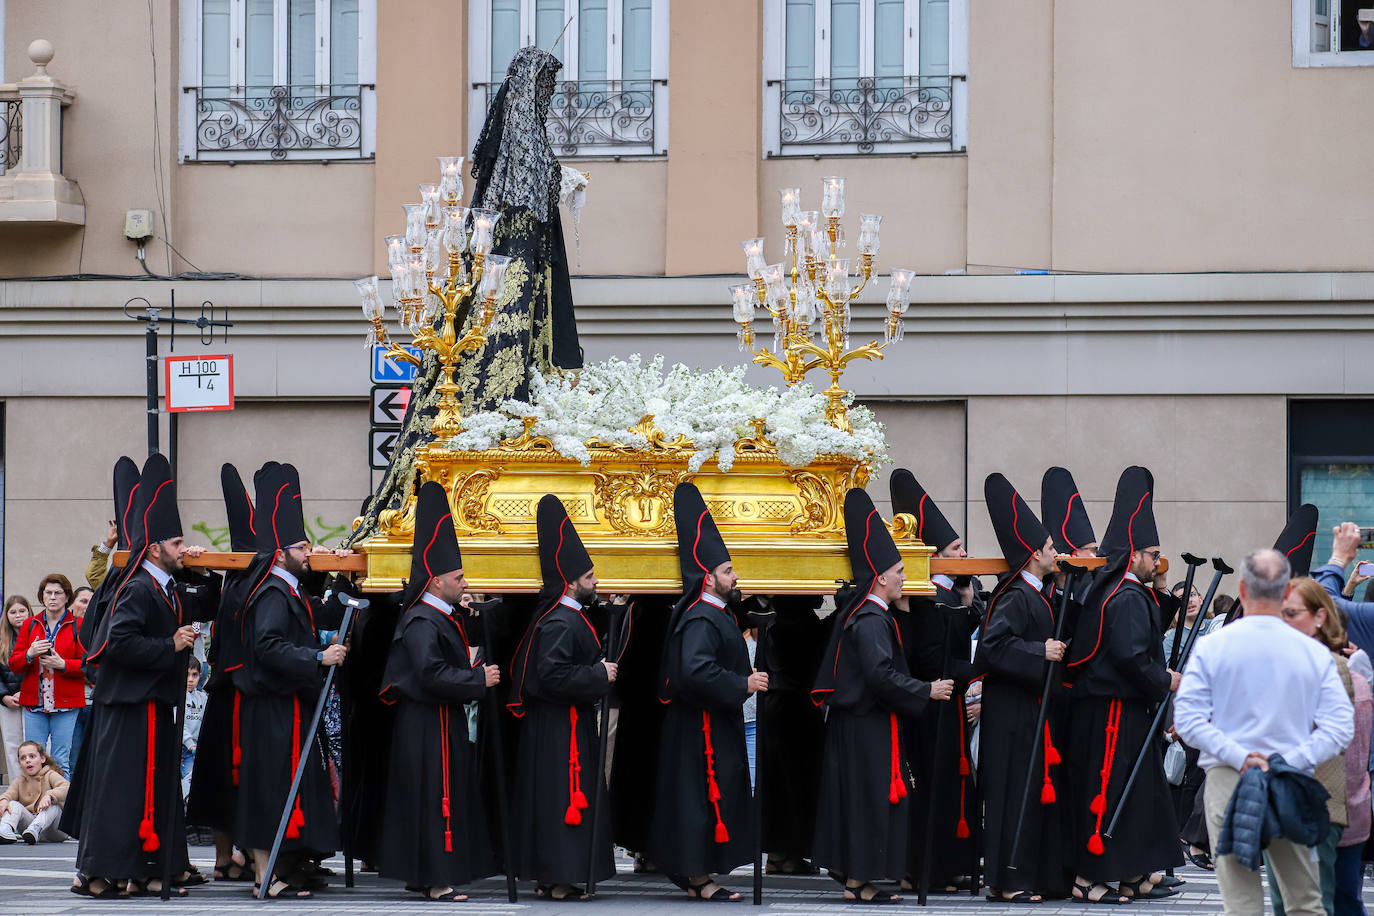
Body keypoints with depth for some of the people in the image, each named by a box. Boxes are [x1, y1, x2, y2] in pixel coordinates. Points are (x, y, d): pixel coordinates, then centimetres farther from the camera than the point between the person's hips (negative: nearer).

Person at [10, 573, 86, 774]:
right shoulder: (30, 625, 13)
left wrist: (62, 664, -16)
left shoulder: (78, 626, 3)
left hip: (66, 704, -3)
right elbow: (13, 665, 10)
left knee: (61, 762, -5)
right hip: (34, 703, 3)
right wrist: (29, 654, -10)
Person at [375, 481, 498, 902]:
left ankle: (421, 874, 20)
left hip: (443, 722, 10)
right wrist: (479, 679, -20)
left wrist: (475, 673, 11)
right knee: (433, 795, -6)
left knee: (446, 795, 14)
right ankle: (435, 879, -3)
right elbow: (432, 674, -26)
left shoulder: (444, 617, 14)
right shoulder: (422, 623, -18)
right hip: (428, 725, -10)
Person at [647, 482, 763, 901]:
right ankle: (699, 878, -1)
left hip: (717, 723, 11)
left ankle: (694, 871, 20)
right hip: (702, 726, -11)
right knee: (703, 794, -6)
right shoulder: (700, 621, -19)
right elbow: (696, 671, -31)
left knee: (713, 795, 14)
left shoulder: (718, 613, 14)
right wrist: (743, 685, -23)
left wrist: (746, 676, 11)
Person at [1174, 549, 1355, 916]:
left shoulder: (1211, 646, -1)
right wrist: (1288, 761, -8)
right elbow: (1340, 727, -4)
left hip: (1227, 779, -1)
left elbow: (1187, 719, -6)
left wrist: (1239, 757, -9)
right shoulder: (1315, 653, 1)